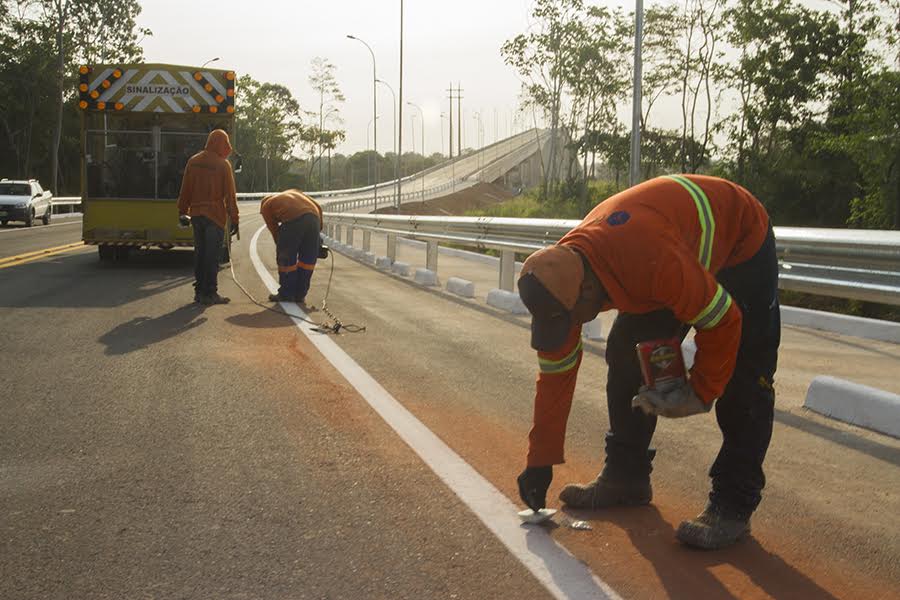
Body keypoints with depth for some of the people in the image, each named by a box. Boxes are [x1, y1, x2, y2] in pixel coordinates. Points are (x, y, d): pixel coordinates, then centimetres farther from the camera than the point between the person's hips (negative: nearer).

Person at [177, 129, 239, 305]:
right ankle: (209, 293, 0)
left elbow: (186, 190, 9)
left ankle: (199, 291, 16)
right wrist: (234, 218, -4)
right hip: (215, 215, -5)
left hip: (197, 214, 5)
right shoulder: (223, 165, -8)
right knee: (212, 255, -2)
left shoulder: (193, 162, 6)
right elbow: (230, 195, -9)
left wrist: (182, 211, 17)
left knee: (200, 253, 12)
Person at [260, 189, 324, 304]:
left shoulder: (266, 206, 27)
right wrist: (318, 230, 29)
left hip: (293, 220, -4)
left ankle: (286, 294, 22)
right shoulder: (293, 192, 39)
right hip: (313, 217, 4)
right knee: (308, 259, 16)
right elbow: (318, 207, 26)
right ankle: (300, 295, 22)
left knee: (286, 259, 13)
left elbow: (275, 230, 22)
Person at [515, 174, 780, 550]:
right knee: (625, 356, 0)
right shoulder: (561, 274, -20)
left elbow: (723, 321, -31)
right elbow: (555, 374, -11)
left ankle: (733, 505, -6)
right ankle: (625, 477, 13)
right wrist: (540, 462, -7)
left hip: (741, 241, -6)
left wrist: (699, 393, -21)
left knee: (742, 380, -14)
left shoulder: (653, 260, -45)